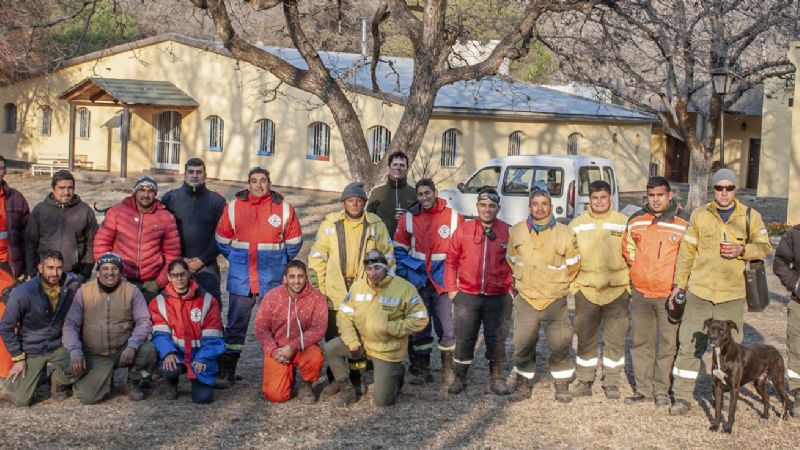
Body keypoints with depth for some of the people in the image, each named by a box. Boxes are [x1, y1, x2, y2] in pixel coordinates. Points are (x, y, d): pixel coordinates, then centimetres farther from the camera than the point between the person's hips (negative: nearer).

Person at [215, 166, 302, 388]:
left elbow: (294, 242, 9)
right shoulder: (234, 206, 2)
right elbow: (222, 240, 12)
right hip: (240, 278, 1)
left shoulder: (284, 208, 0)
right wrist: (236, 260, 12)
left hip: (272, 279, -1)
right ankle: (226, 371, 11)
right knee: (236, 324, 5)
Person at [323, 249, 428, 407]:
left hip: (388, 350, -4)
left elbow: (419, 319, -14)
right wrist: (353, 342, -11)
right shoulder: (358, 286, -4)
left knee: (382, 400, -5)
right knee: (330, 349, -13)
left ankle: (396, 373, 28)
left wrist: (390, 328, -21)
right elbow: (344, 315, 1)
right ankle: (346, 388, 7)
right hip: (361, 340, 4)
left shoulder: (404, 288, -17)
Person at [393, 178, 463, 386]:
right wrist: (404, 275, -3)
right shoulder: (409, 218, 0)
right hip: (417, 281, 1)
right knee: (418, 329, 8)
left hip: (443, 282, -1)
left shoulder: (453, 217, -4)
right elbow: (399, 249, 5)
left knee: (446, 329, 2)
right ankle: (420, 370, 19)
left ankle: (448, 371, 15)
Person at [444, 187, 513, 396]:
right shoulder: (464, 230, 1)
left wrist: (512, 289, 2)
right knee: (464, 339, 7)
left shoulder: (508, 232, 0)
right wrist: (451, 289, 2)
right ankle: (460, 378, 21)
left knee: (496, 339, 8)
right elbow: (451, 260, 5)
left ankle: (497, 379, 21)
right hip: (467, 296, 0)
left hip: (498, 298, 0)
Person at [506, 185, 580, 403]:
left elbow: (573, 264, 7)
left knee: (560, 345, 1)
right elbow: (512, 260, 17)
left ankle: (562, 385, 18)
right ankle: (523, 384, 20)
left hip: (555, 301, -1)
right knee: (523, 345, 5)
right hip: (526, 299, 2)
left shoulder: (564, 234, -5)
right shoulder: (517, 232, 1)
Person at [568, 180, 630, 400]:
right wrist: (572, 285, 2)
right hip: (586, 291, 1)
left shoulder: (624, 223, 2)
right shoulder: (577, 224, 6)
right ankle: (584, 380, 19)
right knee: (585, 339, 8)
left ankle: (611, 382, 16)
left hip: (617, 291, -1)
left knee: (615, 340, 5)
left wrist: (631, 285, -1)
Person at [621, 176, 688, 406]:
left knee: (668, 343, 1)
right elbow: (628, 249, 21)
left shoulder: (684, 222, -4)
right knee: (640, 342, 9)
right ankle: (643, 389, 18)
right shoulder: (636, 220, 7)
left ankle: (661, 390, 12)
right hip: (640, 293, 4)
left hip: (669, 294, -3)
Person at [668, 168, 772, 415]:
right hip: (699, 291, 0)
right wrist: (679, 284, 5)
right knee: (689, 345, 1)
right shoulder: (699, 215, 4)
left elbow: (765, 247, 6)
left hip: (732, 294, 0)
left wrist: (742, 250, -13)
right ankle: (682, 397, 8)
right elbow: (687, 251, 7)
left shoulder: (750, 217, 3)